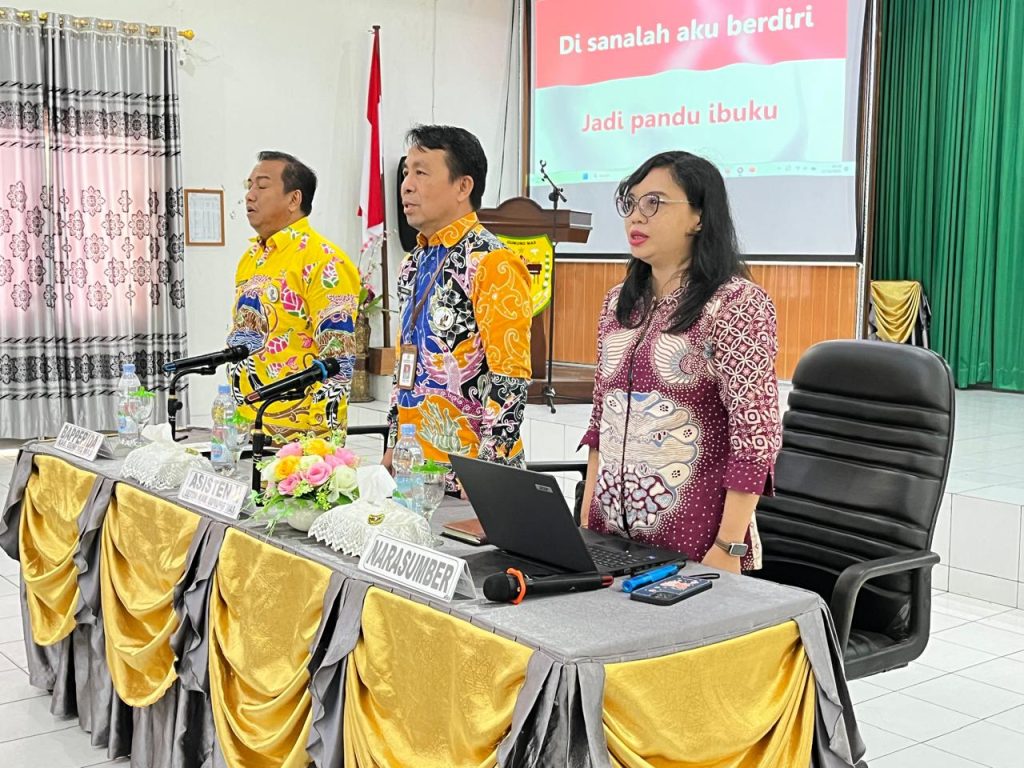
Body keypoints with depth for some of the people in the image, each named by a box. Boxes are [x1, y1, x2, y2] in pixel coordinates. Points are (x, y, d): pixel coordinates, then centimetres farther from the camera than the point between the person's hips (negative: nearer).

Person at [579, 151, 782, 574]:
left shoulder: (737, 304, -11)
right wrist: (586, 519, 10)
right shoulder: (619, 302, 9)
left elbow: (755, 438, -15)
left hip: (693, 544, -6)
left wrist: (729, 548, -17)